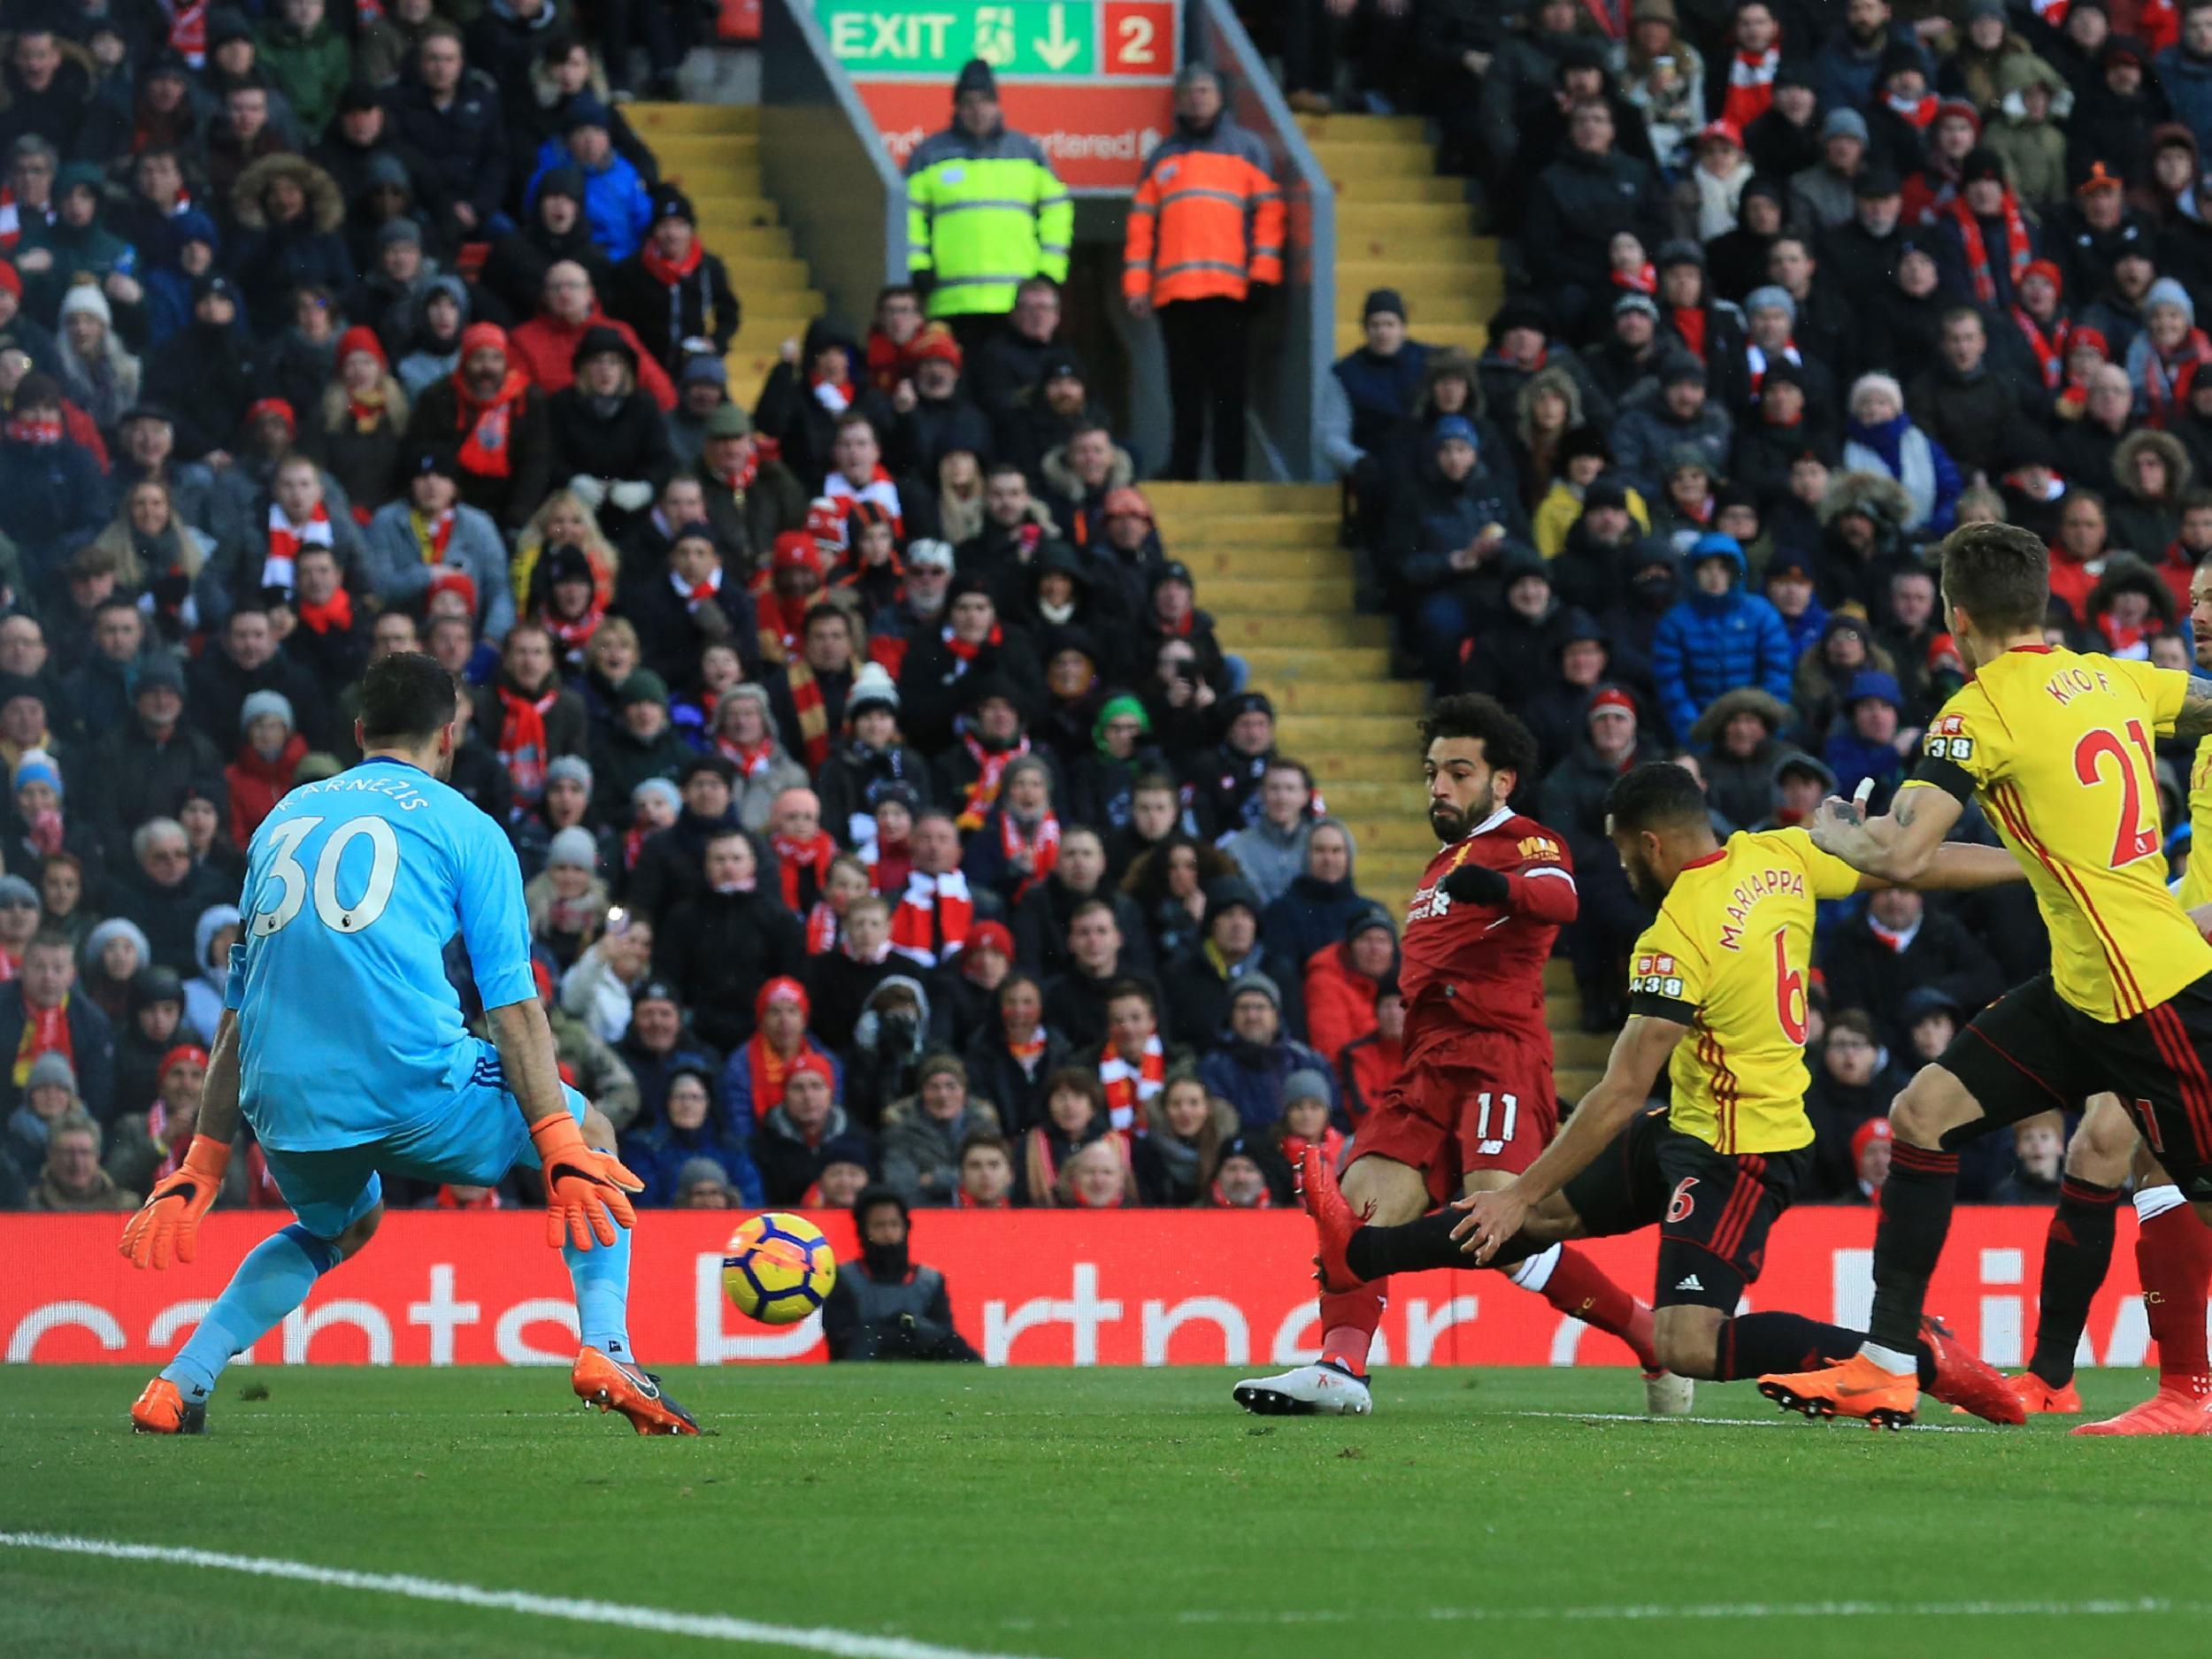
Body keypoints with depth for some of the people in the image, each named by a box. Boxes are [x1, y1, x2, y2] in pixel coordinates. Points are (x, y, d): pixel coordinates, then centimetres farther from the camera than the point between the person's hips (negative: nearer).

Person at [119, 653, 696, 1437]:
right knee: (589, 1132, 20)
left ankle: (180, 1381, 18)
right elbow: (513, 1005, -1)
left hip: (282, 1107, 5)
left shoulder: (284, 819, 21)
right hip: (411, 1082, -5)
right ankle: (604, 1349, 0)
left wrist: (202, 1166, 24)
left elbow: (238, 1011, 22)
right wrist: (564, 1154, -3)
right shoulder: (464, 828, 8)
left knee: (342, 1225, 35)